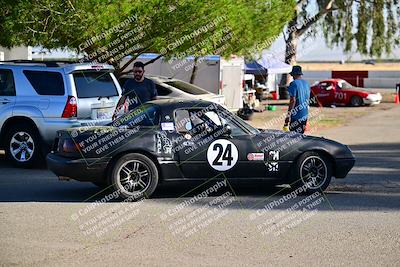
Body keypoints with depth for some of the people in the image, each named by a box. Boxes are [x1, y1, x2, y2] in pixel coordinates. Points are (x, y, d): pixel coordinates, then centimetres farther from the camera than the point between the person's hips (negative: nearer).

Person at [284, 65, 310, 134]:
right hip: (305, 115, 8)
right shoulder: (306, 83, 13)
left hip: (296, 116, -8)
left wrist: (288, 116, -18)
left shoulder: (294, 84, -12)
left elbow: (293, 101, -18)